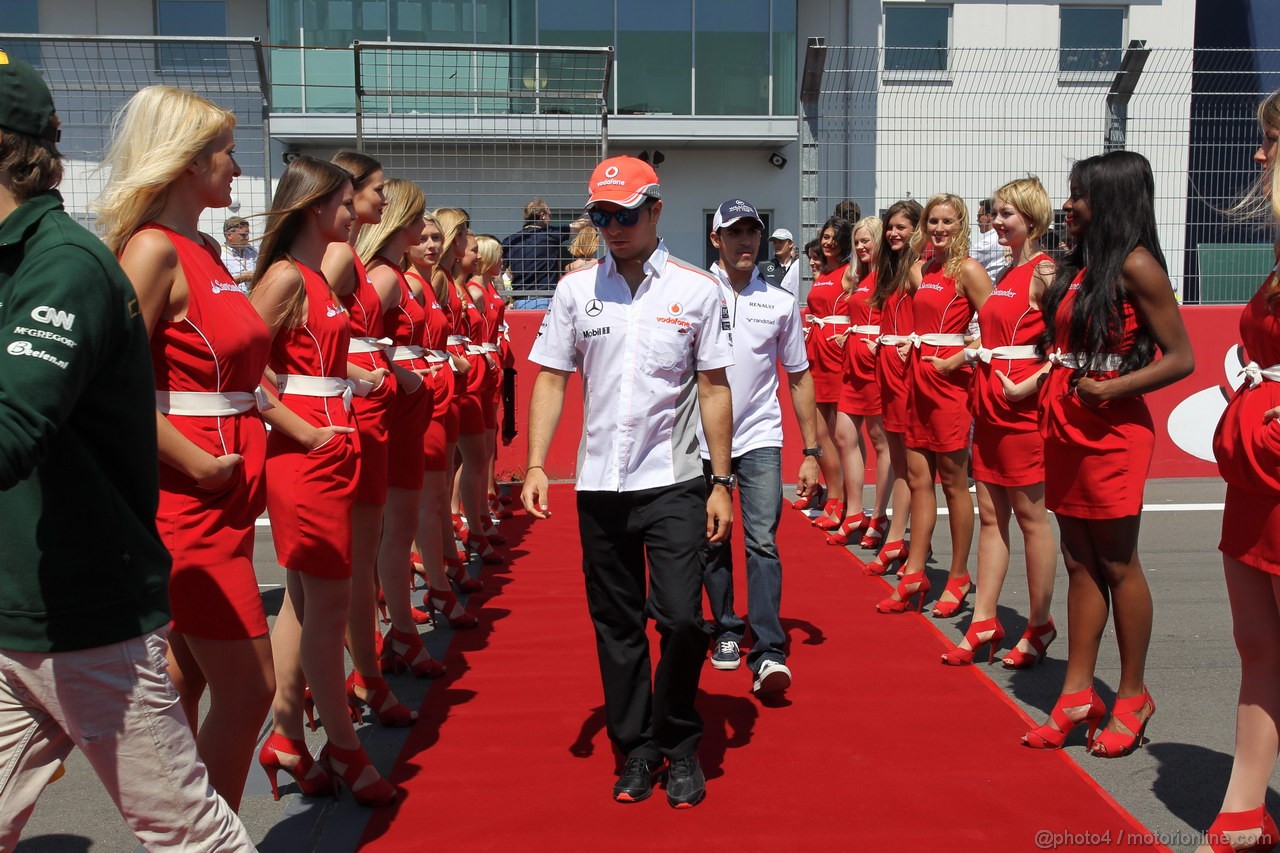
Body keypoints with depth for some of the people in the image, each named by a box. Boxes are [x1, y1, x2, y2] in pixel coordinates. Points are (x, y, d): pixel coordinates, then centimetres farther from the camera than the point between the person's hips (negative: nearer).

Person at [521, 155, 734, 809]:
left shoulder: (697, 290, 0)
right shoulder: (575, 289, 5)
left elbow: (714, 388, 2)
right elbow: (550, 379, 6)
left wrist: (722, 482, -1)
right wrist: (536, 464, -5)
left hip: (674, 482, -2)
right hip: (599, 485, 2)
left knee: (681, 618, -8)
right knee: (616, 625, 10)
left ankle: (679, 745, 16)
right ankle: (636, 747, 27)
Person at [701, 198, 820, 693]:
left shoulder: (781, 302, 6)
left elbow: (799, 377, 11)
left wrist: (811, 451, 8)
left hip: (759, 438, 0)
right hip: (703, 439, 0)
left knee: (762, 541, -9)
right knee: (711, 541, 10)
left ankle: (769, 654, -10)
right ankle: (726, 631, 27)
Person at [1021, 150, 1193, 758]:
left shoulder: (1135, 265, -10)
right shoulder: (1077, 266, 12)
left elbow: (1181, 358, -12)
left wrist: (1113, 388, -19)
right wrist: (1044, 387, 4)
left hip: (1112, 431, -7)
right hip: (1065, 428, 7)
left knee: (1116, 564, 3)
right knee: (1079, 563, 9)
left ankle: (1132, 699, 17)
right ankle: (1078, 696, 16)